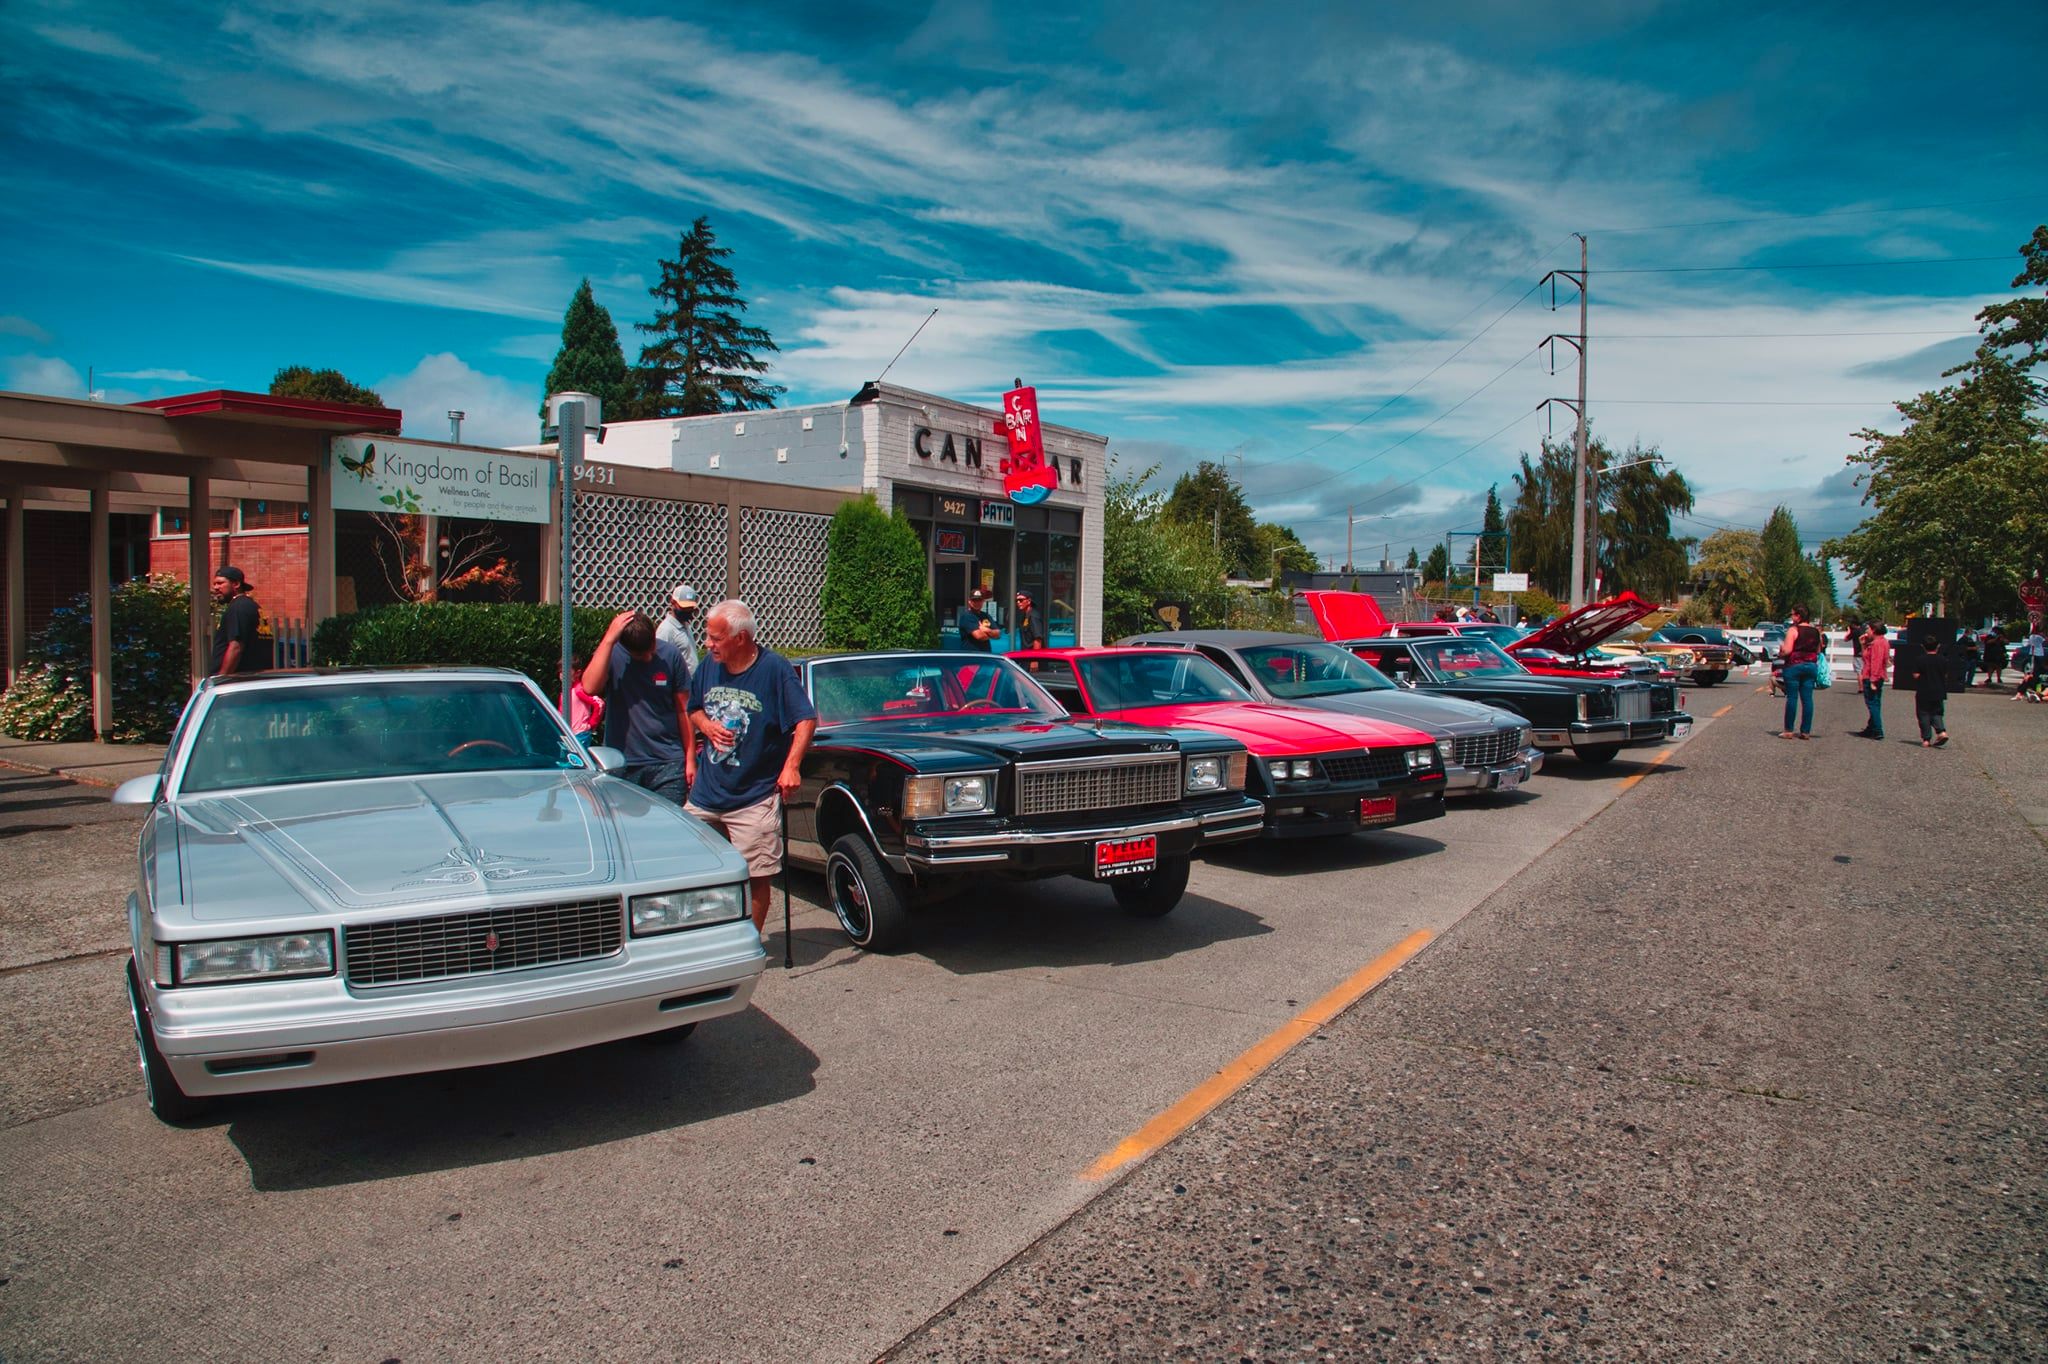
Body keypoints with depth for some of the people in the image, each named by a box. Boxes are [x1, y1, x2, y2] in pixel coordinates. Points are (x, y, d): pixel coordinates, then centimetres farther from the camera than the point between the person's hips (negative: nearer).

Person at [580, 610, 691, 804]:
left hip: (668, 764, 0)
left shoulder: (670, 655, 0)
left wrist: (690, 758, 3)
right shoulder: (612, 653, -1)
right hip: (622, 765, 0)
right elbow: (589, 687, -22)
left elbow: (684, 710, 5)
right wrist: (609, 639, -22)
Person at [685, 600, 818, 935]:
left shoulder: (775, 668, -11)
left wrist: (791, 766, -23)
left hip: (755, 797, -5)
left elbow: (806, 719, -12)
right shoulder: (709, 666, 6)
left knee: (756, 877, 2)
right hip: (705, 794, 5)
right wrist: (706, 725, -3)